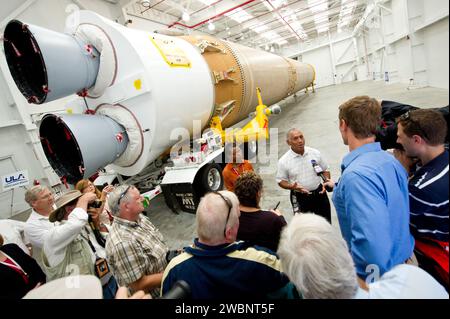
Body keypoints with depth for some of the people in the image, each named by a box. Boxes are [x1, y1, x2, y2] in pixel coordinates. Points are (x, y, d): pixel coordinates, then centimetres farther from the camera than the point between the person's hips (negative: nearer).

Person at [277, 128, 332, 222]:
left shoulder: (315, 153, -4)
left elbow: (325, 170, 8)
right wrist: (291, 186, -23)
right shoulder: (284, 161, -12)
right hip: (299, 198, -3)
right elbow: (281, 181, -4)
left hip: (319, 193, 3)